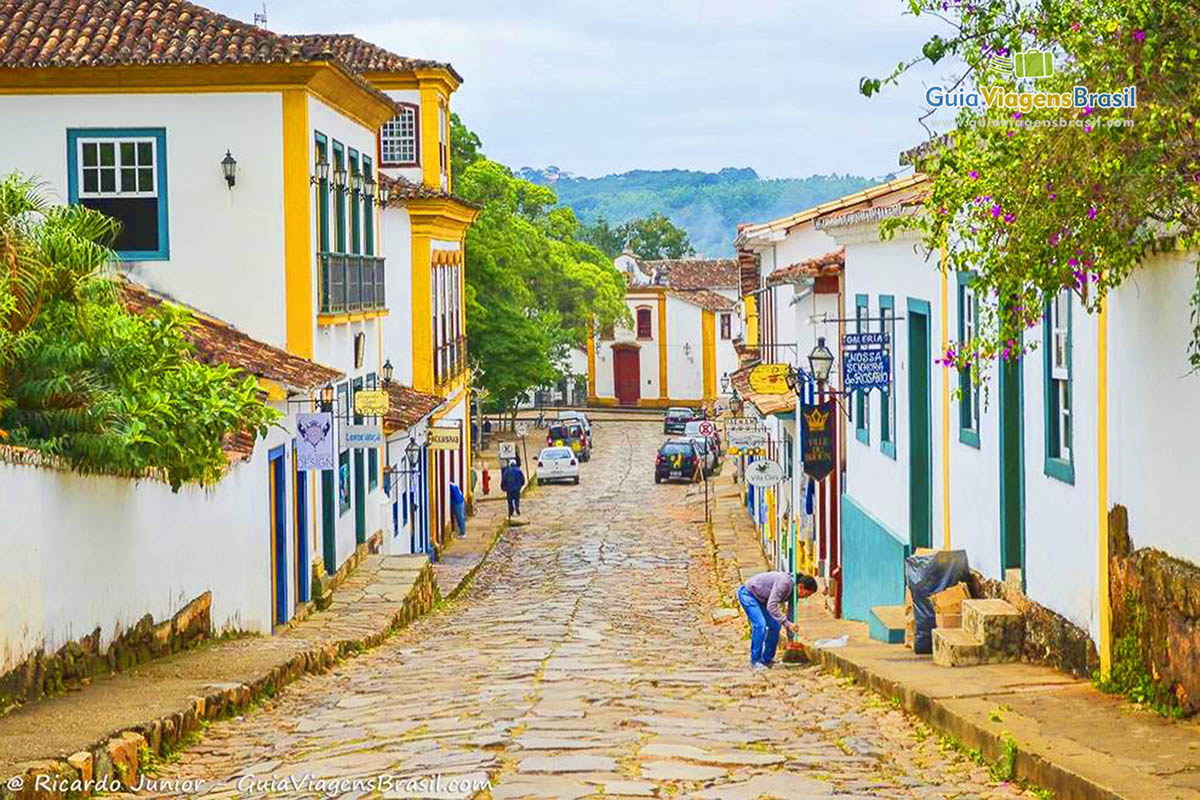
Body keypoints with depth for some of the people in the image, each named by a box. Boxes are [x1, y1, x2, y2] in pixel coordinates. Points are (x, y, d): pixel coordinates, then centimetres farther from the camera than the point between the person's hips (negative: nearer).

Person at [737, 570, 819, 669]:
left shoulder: (794, 590, -4)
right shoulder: (784, 583, -32)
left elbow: (790, 614, 7)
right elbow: (771, 606, -36)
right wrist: (786, 623, -37)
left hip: (761, 599, 9)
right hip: (748, 593, -9)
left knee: (775, 626, 4)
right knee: (760, 624, -22)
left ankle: (767, 659, 16)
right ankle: (754, 662, -13)